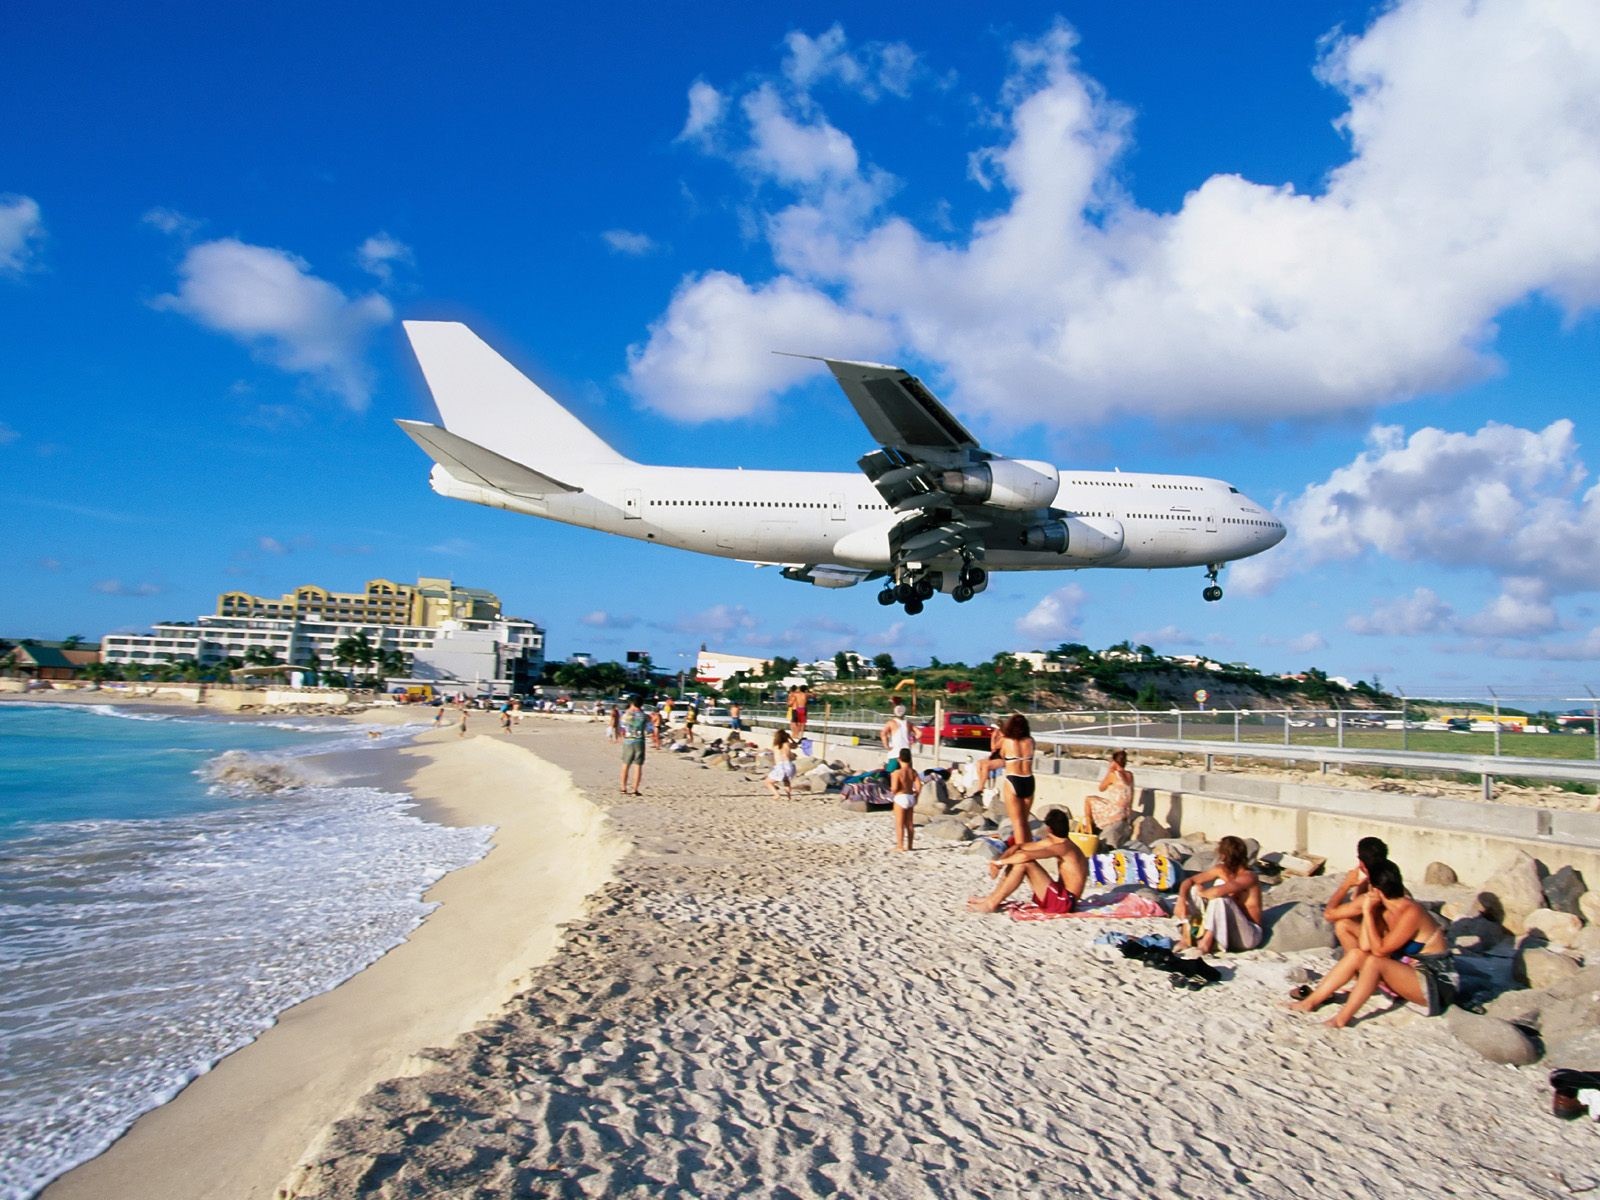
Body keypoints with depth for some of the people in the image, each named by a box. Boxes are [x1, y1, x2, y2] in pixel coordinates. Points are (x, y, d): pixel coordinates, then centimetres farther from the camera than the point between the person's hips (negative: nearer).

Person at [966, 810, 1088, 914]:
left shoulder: (1063, 848, -20)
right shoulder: (1050, 842, 7)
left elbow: (1025, 856, -32)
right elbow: (1018, 847, 9)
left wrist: (1001, 862, -18)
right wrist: (1000, 860, -8)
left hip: (1065, 902, -9)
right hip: (1059, 895, 9)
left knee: (1024, 862, -21)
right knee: (1018, 856, 4)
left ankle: (992, 904, -14)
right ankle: (993, 897, 2)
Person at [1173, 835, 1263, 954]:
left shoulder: (1248, 877, -22)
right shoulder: (1221, 870, -1)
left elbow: (1217, 892, -39)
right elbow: (1189, 881, 0)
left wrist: (1202, 893, -18)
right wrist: (1181, 900, -20)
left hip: (1250, 935, -7)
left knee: (1219, 895, -31)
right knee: (1194, 889, -5)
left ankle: (1206, 943, -26)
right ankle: (1186, 936, -12)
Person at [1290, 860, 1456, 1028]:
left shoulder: (1411, 913, -23)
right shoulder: (1384, 910, 1)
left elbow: (1379, 950, -22)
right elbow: (1365, 946, -5)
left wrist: (1368, 912, -19)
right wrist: (1368, 911, -6)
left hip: (1437, 986, -8)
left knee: (1375, 961, -28)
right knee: (1357, 954, -2)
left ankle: (1342, 1019, -21)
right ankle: (1311, 1002, -1)